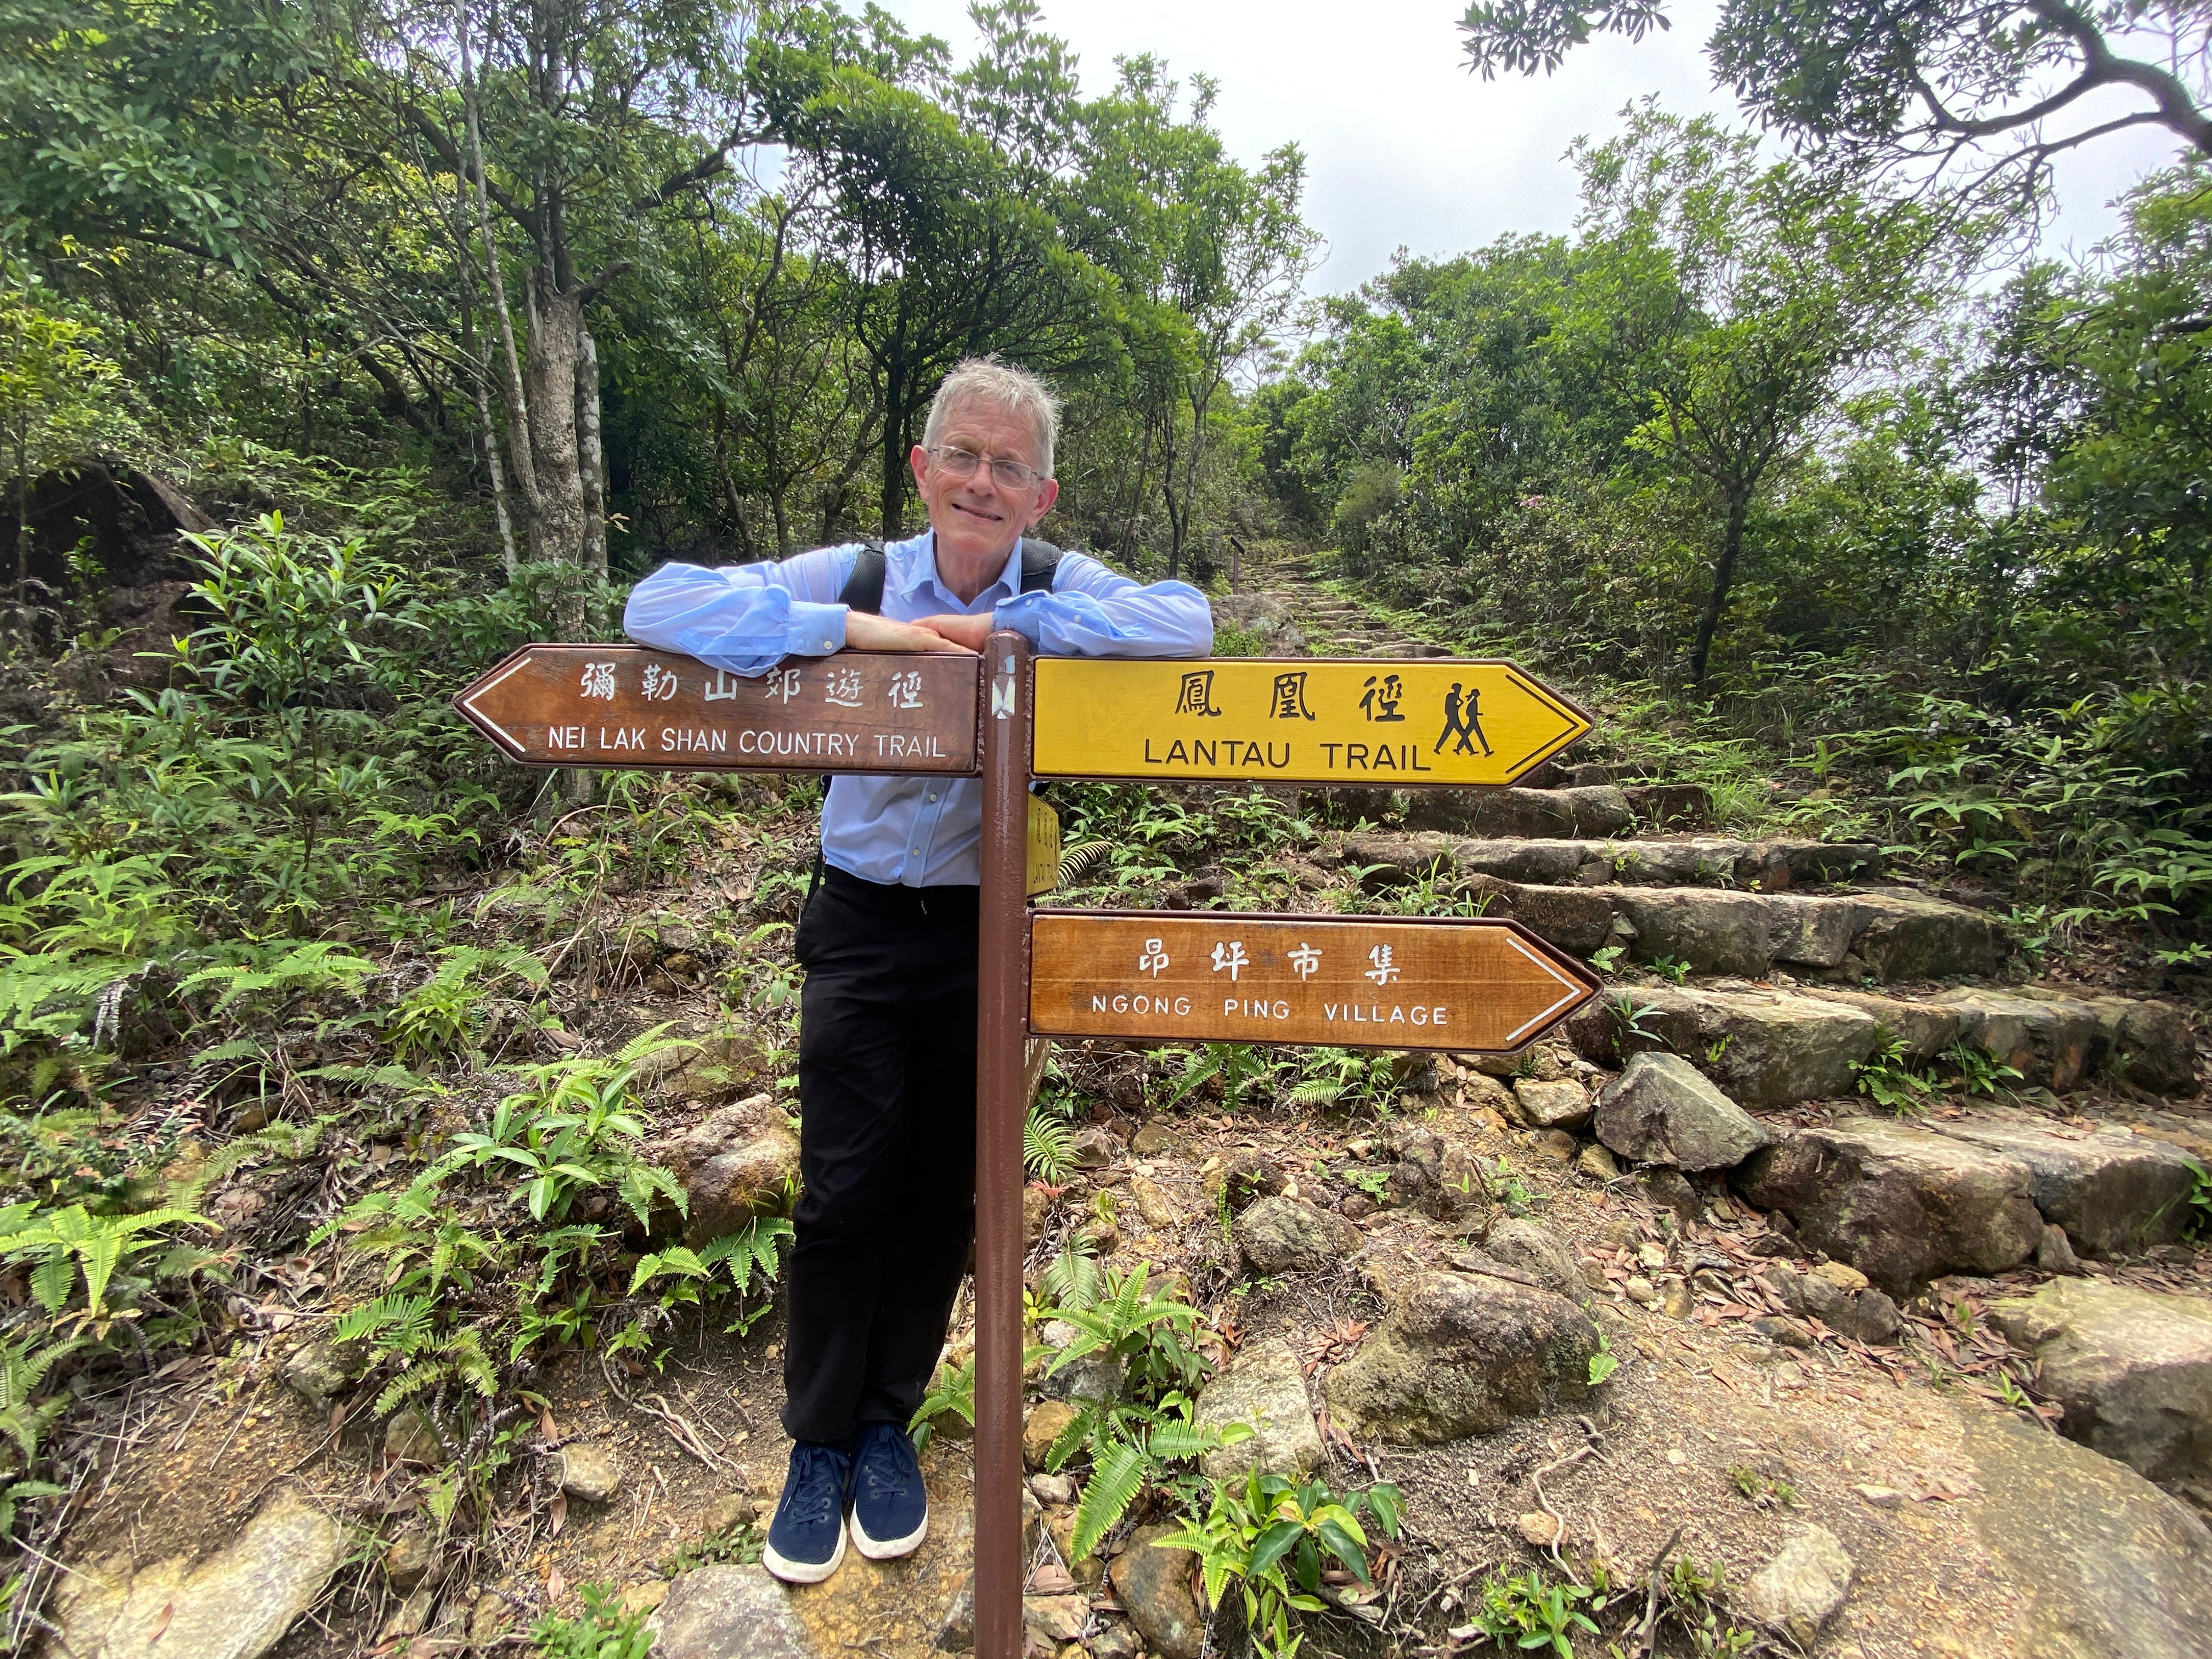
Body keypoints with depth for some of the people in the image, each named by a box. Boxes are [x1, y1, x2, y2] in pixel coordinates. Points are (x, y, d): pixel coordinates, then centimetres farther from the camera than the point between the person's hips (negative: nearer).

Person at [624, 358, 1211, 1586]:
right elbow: (658, 605, -17)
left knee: (944, 1192, 13)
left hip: (989, 927, 1)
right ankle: (817, 1440, 31)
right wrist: (858, 630, -27)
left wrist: (1014, 623, -25)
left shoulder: (1058, 589, -5)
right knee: (843, 1193, 5)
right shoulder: (857, 576, -7)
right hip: (865, 923, -1)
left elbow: (1189, 621, -21)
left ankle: (888, 1420, 37)